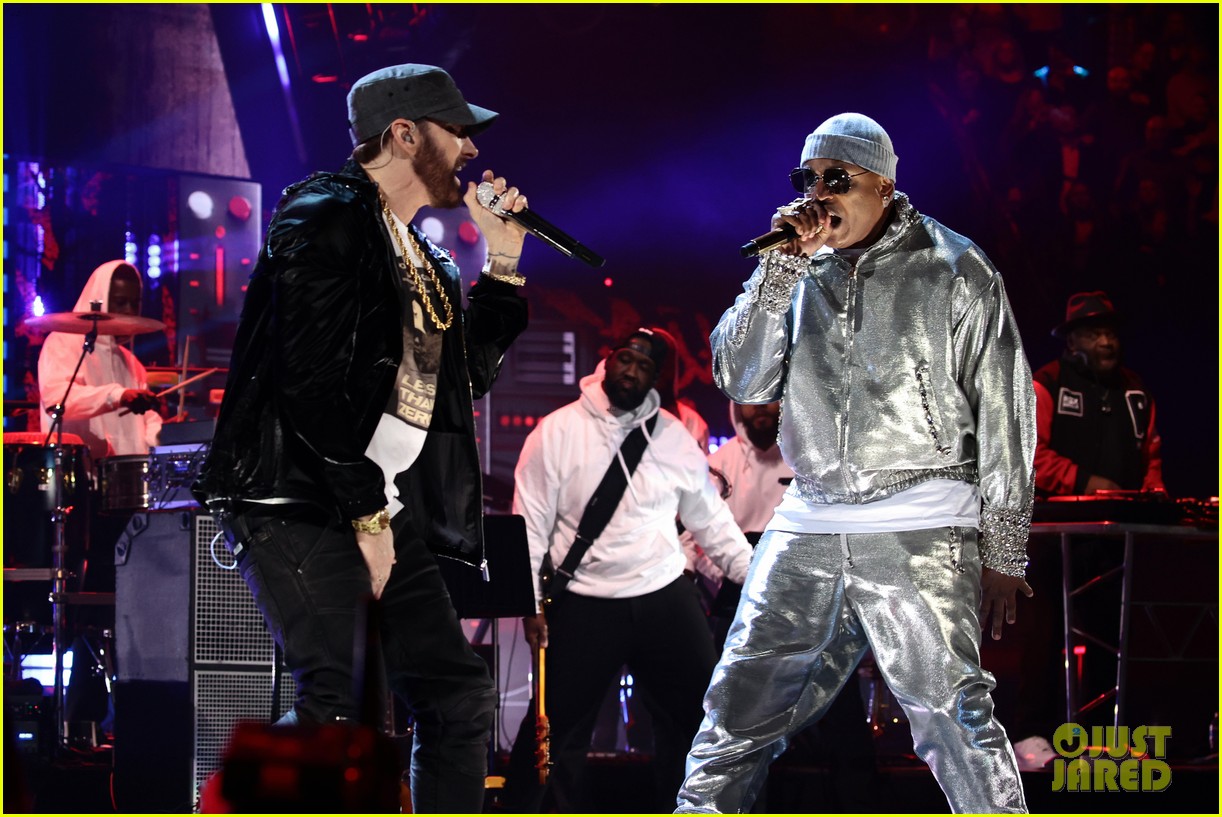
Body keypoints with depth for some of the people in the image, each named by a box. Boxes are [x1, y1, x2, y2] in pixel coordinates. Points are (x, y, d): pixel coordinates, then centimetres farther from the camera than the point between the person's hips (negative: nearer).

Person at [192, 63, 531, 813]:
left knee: (459, 693, 7)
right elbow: (313, 379, -17)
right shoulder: (328, 218, -8)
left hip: (385, 510, 10)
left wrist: (503, 260, 16)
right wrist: (365, 516, -16)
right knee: (335, 707, -20)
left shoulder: (416, 250, 20)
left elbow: (471, 374, 24)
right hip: (305, 504, -10)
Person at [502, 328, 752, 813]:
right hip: (586, 605, -4)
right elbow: (530, 522, -3)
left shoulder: (673, 435, 6)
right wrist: (530, 601, -7)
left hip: (665, 596, 4)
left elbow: (710, 517, 13)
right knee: (558, 725, -2)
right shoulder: (557, 432, -5)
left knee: (698, 712, 6)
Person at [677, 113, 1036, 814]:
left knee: (955, 719, -12)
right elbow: (741, 381, 3)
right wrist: (781, 265, -6)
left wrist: (1002, 554, -2)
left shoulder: (954, 269, 1)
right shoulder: (799, 275, 13)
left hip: (920, 534, -4)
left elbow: (1005, 412, 2)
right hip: (807, 527, 5)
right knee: (739, 709, 5)